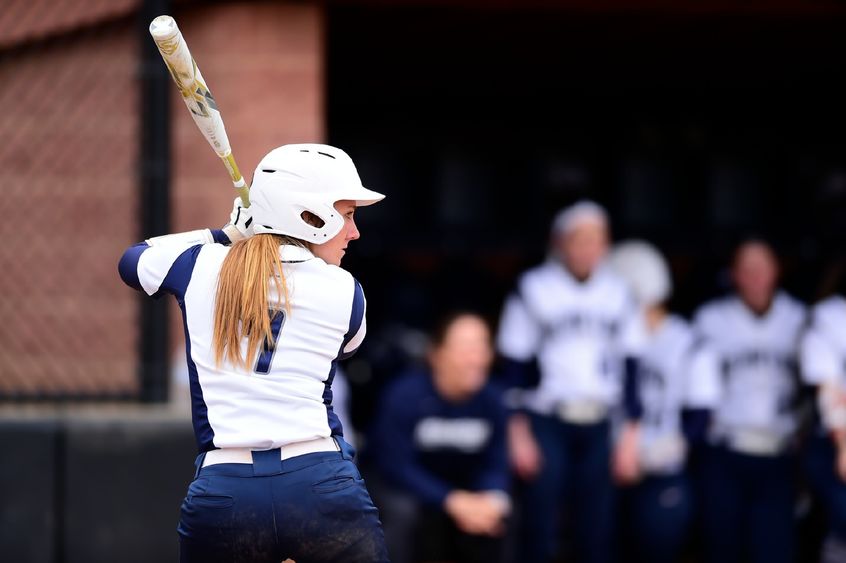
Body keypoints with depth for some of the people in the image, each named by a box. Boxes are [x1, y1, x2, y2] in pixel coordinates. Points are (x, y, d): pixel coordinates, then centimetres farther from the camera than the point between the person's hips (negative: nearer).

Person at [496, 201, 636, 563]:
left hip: (599, 425, 3)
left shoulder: (618, 294, 10)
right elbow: (514, 366, -1)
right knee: (540, 532, -7)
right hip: (547, 422, -3)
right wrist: (518, 434, -7)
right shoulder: (534, 290, -1)